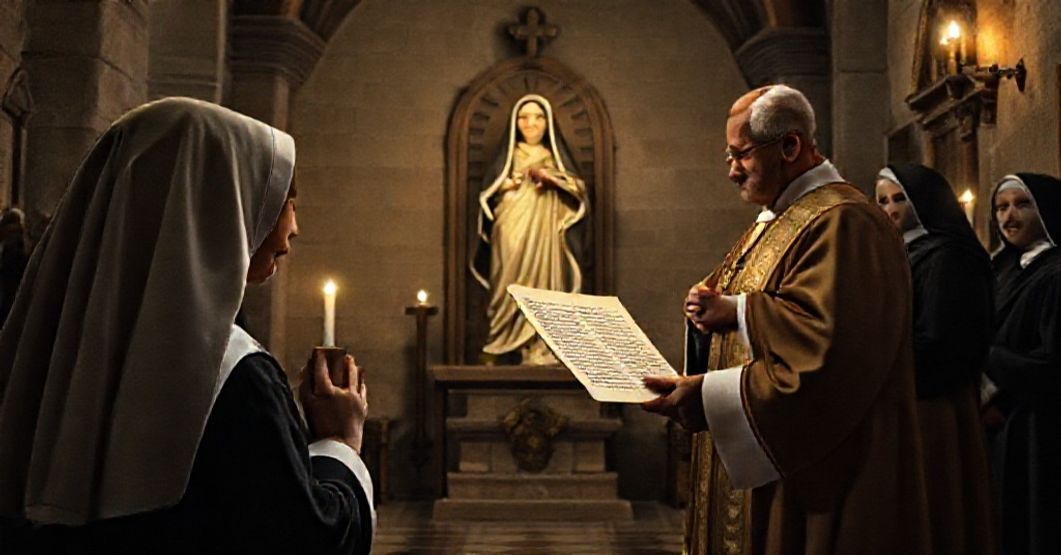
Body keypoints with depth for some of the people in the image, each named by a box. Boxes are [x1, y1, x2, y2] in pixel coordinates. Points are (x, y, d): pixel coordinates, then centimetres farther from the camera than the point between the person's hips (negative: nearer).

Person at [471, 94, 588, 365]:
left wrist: (550, 178, -5)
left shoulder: (556, 157, 19)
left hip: (544, 237, 1)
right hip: (511, 237, -1)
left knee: (543, 285, -11)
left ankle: (539, 349, -13)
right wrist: (510, 184, -5)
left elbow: (579, 191, 8)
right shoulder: (507, 156, 16)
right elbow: (488, 197, 11)